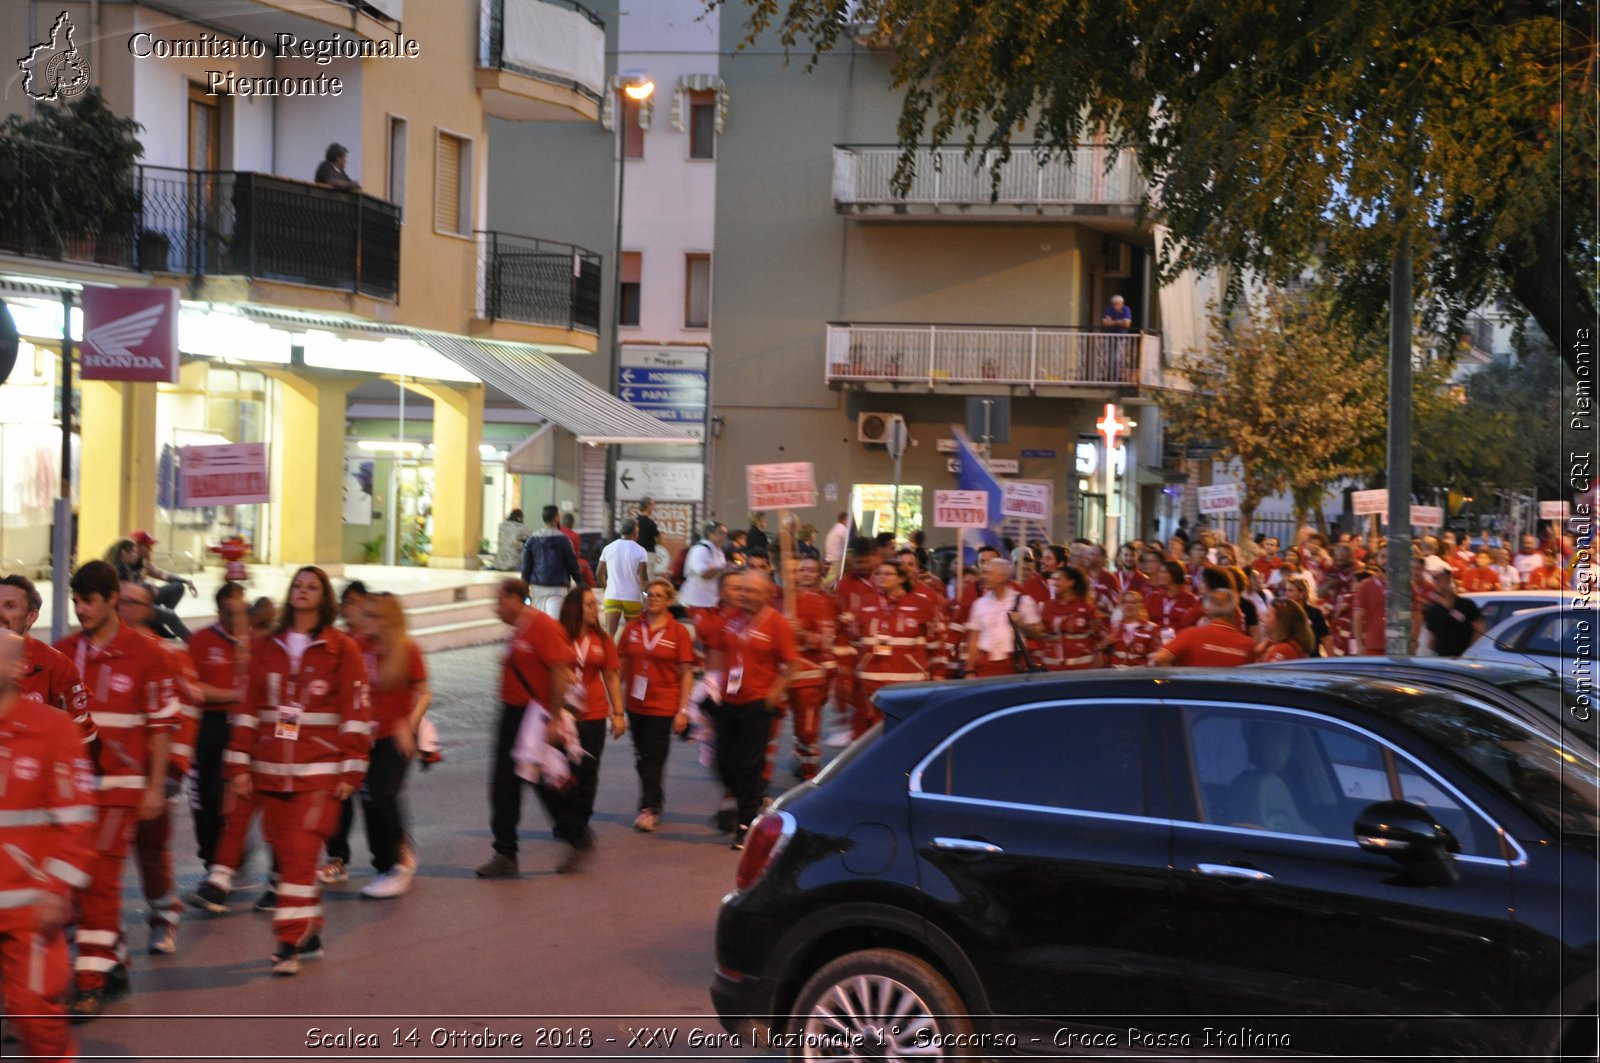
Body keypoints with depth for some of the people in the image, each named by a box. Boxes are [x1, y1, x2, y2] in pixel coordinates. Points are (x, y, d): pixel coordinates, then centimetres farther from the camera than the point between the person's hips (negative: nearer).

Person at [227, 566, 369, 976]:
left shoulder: (342, 649, 0)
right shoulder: (267, 647, 11)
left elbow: (357, 712, -3)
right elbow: (249, 708, 10)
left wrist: (352, 770, -7)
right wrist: (239, 764, 5)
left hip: (320, 771, -4)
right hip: (271, 770, 4)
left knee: (300, 853, -12)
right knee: (283, 853, 8)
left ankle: (290, 943, -9)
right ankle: (310, 933, 22)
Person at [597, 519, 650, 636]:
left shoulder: (608, 548, 7)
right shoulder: (640, 551, -4)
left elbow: (599, 574, 12)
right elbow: (643, 577, -12)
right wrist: (646, 598, -7)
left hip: (612, 596, 2)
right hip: (633, 597, -1)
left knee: (610, 632, -10)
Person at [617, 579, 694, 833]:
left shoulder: (678, 632, -5)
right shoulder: (632, 628, 3)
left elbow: (686, 673, -5)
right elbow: (621, 665, 8)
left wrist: (683, 710, -9)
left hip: (663, 705, -4)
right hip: (635, 704, 4)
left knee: (653, 758, -4)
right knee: (642, 757, 13)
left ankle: (649, 808, 3)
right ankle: (655, 802, 29)